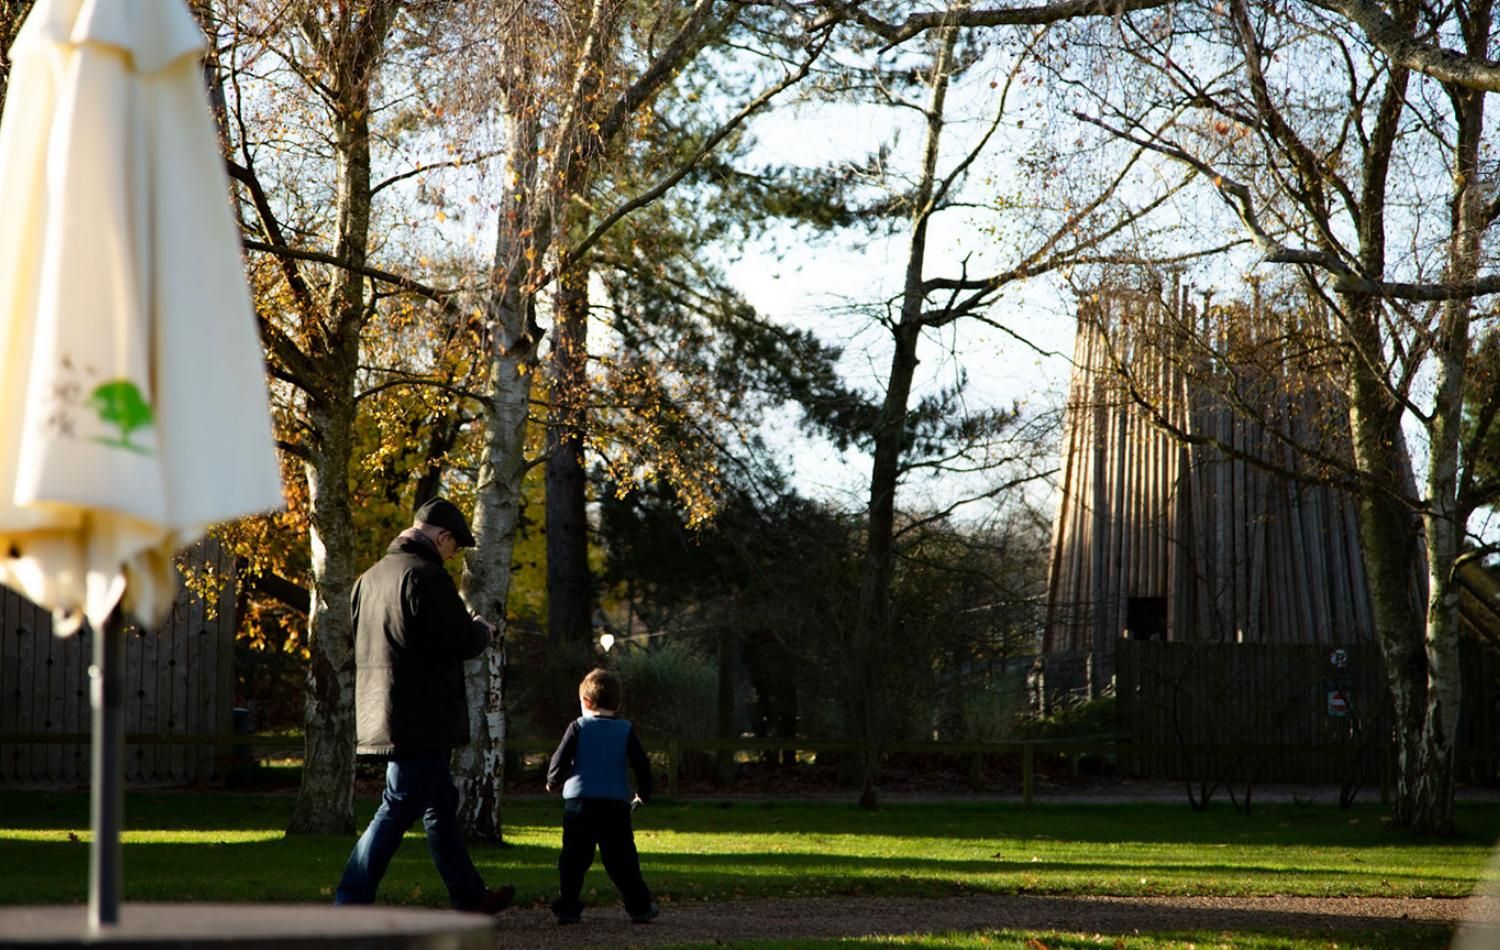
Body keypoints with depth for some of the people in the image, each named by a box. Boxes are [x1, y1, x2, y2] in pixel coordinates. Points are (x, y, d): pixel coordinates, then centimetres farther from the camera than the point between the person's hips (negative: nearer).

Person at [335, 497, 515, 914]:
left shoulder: (371, 576, 14)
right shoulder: (426, 576, -16)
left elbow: (361, 640, 24)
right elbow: (462, 641, -18)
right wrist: (483, 628, 5)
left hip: (382, 715, 10)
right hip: (420, 719, -10)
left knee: (441, 803, 19)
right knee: (398, 810, -7)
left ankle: (469, 898, 27)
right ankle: (349, 902, -9)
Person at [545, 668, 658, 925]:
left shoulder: (578, 727, 0)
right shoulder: (626, 730, 5)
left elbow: (560, 759, -2)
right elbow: (641, 764, 6)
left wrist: (553, 781, 18)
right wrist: (643, 794, 20)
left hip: (579, 800, -1)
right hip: (616, 803, 1)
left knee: (574, 857, 5)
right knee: (621, 858, 6)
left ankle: (567, 908, 2)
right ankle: (640, 907, 6)